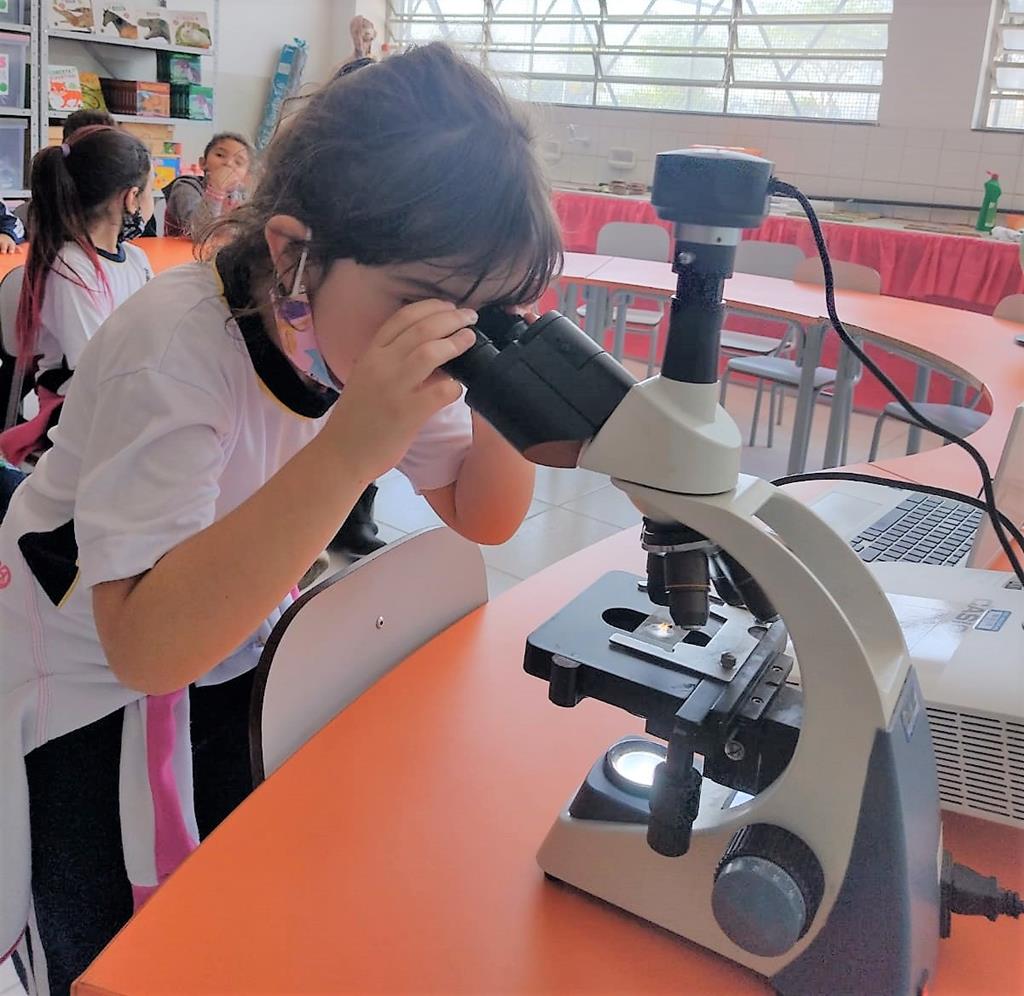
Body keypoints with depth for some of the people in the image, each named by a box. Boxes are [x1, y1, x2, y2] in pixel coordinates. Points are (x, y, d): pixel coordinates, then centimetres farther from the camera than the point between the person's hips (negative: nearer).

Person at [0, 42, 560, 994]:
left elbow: (482, 517, -5)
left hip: (238, 657, 5)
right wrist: (350, 447, -48)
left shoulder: (381, 320, -14)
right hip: (91, 681, -4)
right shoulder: (174, 347, -32)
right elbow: (146, 645, -39)